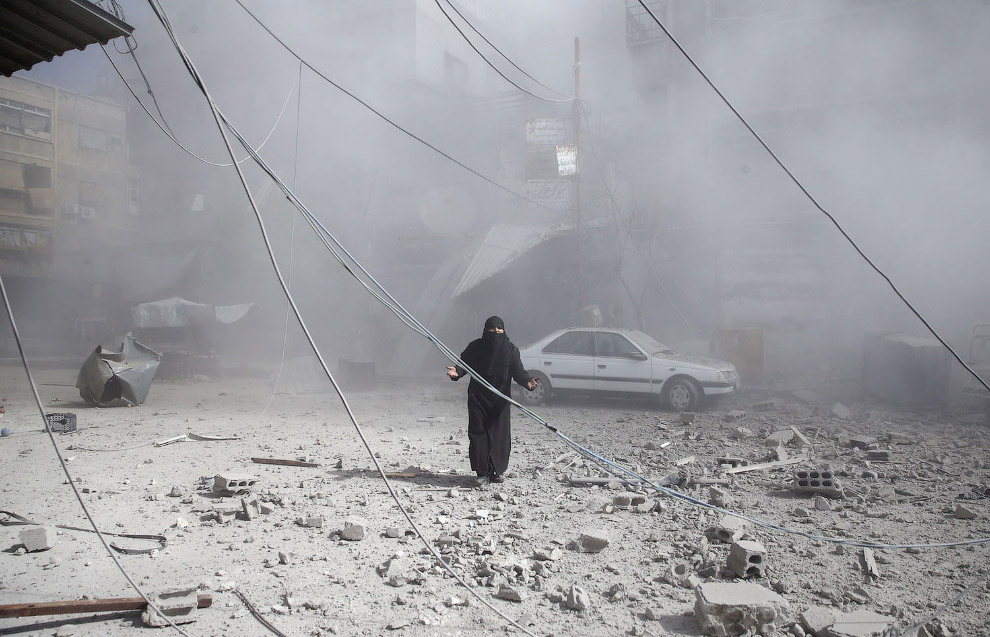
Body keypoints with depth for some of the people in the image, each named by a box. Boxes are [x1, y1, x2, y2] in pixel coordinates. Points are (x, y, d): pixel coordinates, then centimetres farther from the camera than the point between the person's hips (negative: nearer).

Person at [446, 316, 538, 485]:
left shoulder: (511, 349, 2)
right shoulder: (475, 347, 1)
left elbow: (518, 371, -1)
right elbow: (465, 364, 3)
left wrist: (527, 382, -21)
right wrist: (457, 371, -19)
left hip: (500, 399, 1)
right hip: (477, 397, 0)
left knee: (500, 434, 0)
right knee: (478, 433, -3)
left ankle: (498, 471, 13)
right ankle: (483, 472, 3)